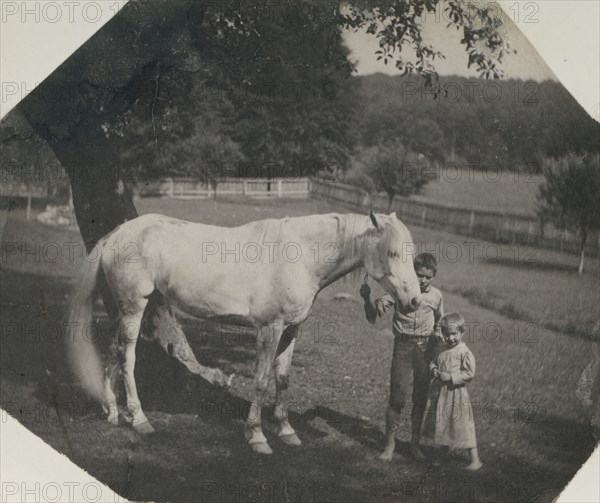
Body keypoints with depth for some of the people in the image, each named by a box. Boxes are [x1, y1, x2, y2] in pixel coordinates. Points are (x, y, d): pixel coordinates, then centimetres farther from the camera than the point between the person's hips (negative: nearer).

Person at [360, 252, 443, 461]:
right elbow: (374, 314, -9)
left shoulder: (436, 296, 5)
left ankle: (415, 443, 19)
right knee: (398, 397, -5)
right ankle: (390, 444, 6)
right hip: (403, 345, -2)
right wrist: (367, 298, -27)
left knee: (421, 397, 6)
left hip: (426, 348, 2)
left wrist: (437, 346, 9)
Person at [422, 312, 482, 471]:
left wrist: (451, 377, -22)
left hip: (456, 392, -7)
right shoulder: (441, 348, 6)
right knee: (442, 424, 17)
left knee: (461, 425, -5)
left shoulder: (464, 352, -14)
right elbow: (433, 362, 18)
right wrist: (434, 370, -3)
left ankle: (475, 459, 3)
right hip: (439, 392, 7)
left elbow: (469, 373, -17)